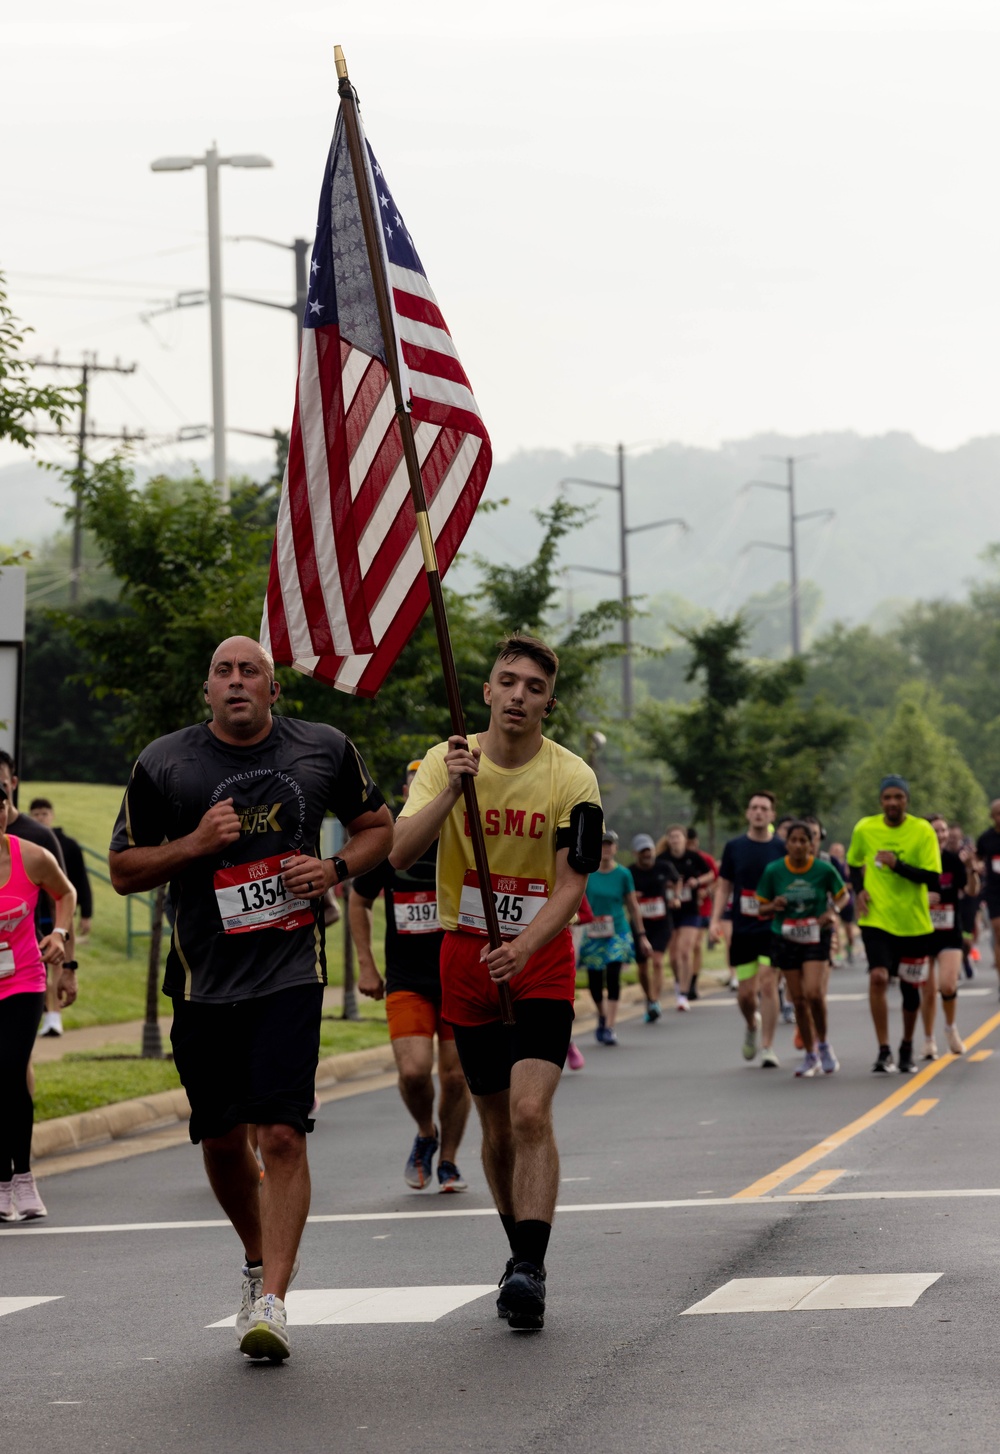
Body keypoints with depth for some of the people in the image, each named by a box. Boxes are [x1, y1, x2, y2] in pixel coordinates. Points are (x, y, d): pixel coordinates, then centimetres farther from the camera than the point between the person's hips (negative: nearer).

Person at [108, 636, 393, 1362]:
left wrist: (335, 869, -3)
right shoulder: (164, 764, 1)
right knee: (222, 1140, 10)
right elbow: (124, 869, 6)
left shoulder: (327, 751, 3)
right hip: (204, 976, 2)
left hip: (290, 972, -2)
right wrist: (194, 845, -11)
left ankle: (272, 1300, -13)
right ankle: (259, 1261, 36)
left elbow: (379, 827, 18)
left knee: (283, 1134, -14)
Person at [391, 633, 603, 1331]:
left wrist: (524, 947, -28)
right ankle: (521, 1254, 26)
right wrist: (453, 790, -28)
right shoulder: (445, 762, -3)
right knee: (498, 1125, 8)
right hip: (466, 957, 2)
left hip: (541, 960, -2)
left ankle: (529, 1270, -21)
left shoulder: (572, 778, -8)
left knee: (531, 1112, -18)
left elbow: (570, 886, -12)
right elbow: (400, 853, -14)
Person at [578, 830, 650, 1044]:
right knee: (594, 982, 4)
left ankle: (609, 1027, -14)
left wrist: (641, 936, 10)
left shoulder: (623, 874, 0)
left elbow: (632, 906, 8)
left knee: (613, 977, -15)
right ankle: (602, 1016, 33)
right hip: (593, 934, 1)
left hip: (618, 933, -1)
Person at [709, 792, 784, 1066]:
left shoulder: (782, 848, 0)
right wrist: (715, 920, -1)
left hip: (773, 928, -2)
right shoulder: (734, 847, 5)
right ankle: (752, 1026, 37)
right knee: (745, 992, 4)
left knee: (767, 983, -13)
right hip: (742, 928, 2)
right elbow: (723, 887, 10)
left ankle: (768, 1047, -6)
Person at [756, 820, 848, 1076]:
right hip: (785, 938, 2)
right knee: (798, 999, 4)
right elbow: (762, 908, 4)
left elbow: (842, 895, 8)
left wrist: (833, 911, -11)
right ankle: (810, 1055, 19)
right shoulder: (773, 870, -5)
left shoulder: (824, 869, -8)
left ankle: (823, 1044, 5)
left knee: (814, 992, -19)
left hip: (816, 938, -2)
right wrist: (773, 907, -18)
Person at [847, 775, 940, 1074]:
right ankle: (884, 1052, -18)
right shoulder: (864, 829, -2)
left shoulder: (923, 831, -9)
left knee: (910, 988, 12)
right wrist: (859, 890, -1)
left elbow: (932, 879, -15)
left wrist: (897, 865, -25)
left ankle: (907, 1048, 36)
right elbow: (854, 863, 17)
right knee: (878, 977, -22)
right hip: (876, 920, 0)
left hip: (914, 923, 0)